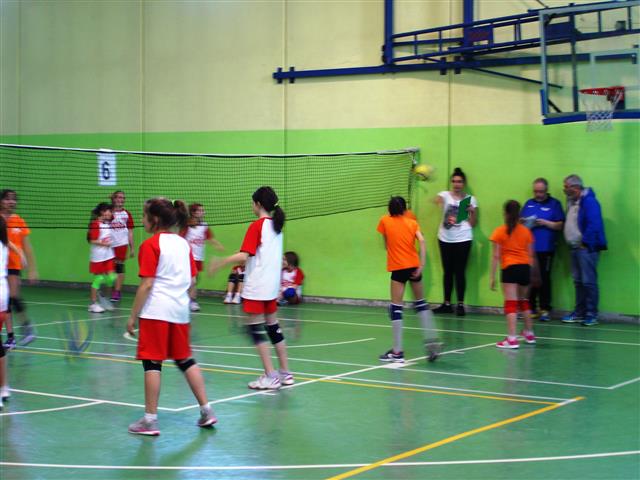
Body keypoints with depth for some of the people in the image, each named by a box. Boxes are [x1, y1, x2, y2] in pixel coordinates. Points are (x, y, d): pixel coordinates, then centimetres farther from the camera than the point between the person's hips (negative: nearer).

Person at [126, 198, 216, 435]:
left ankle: (150, 420, 0)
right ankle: (206, 411, 17)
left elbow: (146, 284, -14)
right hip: (180, 309, 7)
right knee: (185, 360, 16)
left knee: (152, 362, -1)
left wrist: (133, 316, -9)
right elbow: (192, 279, 12)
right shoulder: (183, 243, 10)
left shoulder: (150, 245, -9)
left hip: (155, 310, -7)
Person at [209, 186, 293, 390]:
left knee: (256, 328, -3)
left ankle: (270, 377, -6)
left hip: (256, 287, -8)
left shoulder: (257, 226, -13)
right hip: (272, 285, 8)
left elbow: (244, 255, -20)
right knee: (273, 327, 14)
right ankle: (285, 373, 18)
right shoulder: (276, 226, 10)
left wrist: (220, 262, -10)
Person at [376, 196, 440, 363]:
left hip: (397, 267, -3)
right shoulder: (412, 222, 9)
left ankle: (397, 351, -5)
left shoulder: (385, 221, 5)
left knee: (396, 307, -2)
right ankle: (431, 340, 8)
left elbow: (386, 245, 9)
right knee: (421, 302, 19)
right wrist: (421, 265, -9)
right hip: (414, 265, 3)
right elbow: (422, 241, -4)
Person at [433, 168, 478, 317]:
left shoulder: (470, 199, 3)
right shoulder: (445, 195, 3)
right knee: (447, 272, 7)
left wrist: (472, 212, -15)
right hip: (445, 238, 2)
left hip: (462, 240, -2)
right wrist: (437, 200, -46)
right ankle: (447, 304, 14)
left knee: (459, 272, -5)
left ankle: (460, 304, 0)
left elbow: (473, 224, 4)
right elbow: (437, 200, -23)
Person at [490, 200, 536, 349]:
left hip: (510, 268, -4)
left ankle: (512, 339, -15)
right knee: (524, 301, 22)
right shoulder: (526, 231, 8)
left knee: (511, 303, -7)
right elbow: (530, 254, 10)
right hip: (525, 267, 4)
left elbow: (496, 256, -4)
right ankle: (529, 334, 35)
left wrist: (492, 276, 0)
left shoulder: (500, 232, -2)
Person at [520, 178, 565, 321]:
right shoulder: (529, 203, 17)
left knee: (544, 279, -3)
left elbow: (560, 225, -1)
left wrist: (545, 223, -14)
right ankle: (531, 309, 10)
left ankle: (545, 310, 2)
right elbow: (520, 220, 22)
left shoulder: (554, 204, 4)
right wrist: (522, 222, 0)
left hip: (545, 249, -4)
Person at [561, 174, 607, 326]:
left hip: (586, 248, -10)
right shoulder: (572, 202, 15)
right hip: (575, 248, 10)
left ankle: (592, 315, -1)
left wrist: (585, 243, -17)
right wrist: (572, 244, 11)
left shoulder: (589, 201, -15)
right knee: (578, 281, 13)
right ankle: (579, 313, 19)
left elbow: (594, 225, -22)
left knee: (589, 282, -6)